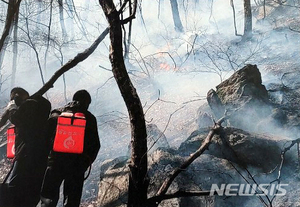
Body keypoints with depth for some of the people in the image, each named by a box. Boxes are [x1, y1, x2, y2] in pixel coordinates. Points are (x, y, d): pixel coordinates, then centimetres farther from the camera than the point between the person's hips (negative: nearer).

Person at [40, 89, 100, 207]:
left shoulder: (57, 114, 8)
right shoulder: (89, 118, 4)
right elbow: (95, 144, 2)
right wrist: (87, 161, 12)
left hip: (55, 159, 1)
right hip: (77, 164, -1)